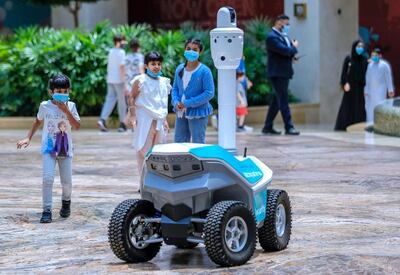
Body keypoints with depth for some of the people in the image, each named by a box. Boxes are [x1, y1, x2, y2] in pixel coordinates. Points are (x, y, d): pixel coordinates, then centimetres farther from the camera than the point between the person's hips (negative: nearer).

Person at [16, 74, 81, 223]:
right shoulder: (45, 106, -3)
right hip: (49, 148, -1)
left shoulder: (71, 106, -3)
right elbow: (38, 121, 13)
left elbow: (77, 126, -12)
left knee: (67, 181, 4)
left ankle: (66, 202, 35)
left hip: (65, 148, 1)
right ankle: (47, 210, -11)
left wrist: (66, 111, -20)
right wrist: (28, 138, 7)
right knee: (48, 178, -16)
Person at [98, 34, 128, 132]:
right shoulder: (121, 52, -11)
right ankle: (122, 123, 10)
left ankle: (102, 120, -13)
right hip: (118, 80, -7)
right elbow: (122, 67, -17)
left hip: (110, 80, 7)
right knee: (122, 102, 4)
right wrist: (123, 81, -17)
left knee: (109, 100, 5)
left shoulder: (110, 52, 11)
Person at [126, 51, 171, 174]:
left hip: (159, 120, 5)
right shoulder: (140, 80, -6)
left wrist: (165, 119, 16)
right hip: (144, 119, -5)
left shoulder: (164, 82, 11)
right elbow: (132, 97, -5)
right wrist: (132, 115, -13)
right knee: (143, 149, -4)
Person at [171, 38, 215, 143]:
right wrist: (176, 102, -8)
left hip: (197, 113, -6)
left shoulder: (204, 71, -13)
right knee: (179, 142, 13)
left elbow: (209, 93, -16)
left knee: (198, 144, 1)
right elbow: (175, 88, 13)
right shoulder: (180, 69, 6)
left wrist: (188, 103, -17)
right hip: (181, 113, 6)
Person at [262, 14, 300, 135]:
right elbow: (285, 50, -25)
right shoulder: (272, 37, -14)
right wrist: (294, 47, -6)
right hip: (277, 73, -10)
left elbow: (287, 51, 21)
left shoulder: (283, 36, 18)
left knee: (277, 101, 12)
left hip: (284, 73, 10)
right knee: (283, 101, -9)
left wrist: (292, 55, -1)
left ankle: (268, 127, 18)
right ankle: (289, 127, -9)